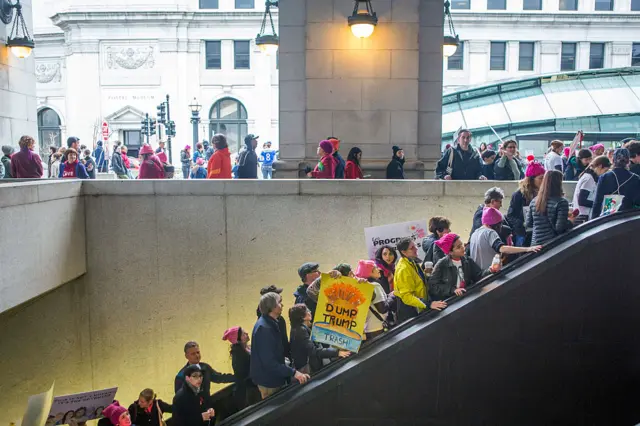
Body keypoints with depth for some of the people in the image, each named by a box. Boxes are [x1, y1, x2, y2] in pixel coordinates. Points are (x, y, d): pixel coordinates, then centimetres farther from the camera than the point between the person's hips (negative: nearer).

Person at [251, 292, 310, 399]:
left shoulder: (271, 323, 5)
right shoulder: (264, 328, -29)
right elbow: (269, 361, -32)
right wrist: (293, 372, -32)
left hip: (274, 377, 9)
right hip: (268, 380, -9)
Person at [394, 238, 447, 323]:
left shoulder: (411, 262, 5)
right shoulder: (403, 269, -25)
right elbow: (407, 296, -29)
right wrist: (429, 304, -35)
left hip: (417, 308, 9)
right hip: (408, 311, -9)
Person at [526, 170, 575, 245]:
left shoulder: (534, 201, 2)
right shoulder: (561, 202, -13)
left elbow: (528, 224, 8)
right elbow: (560, 228, -17)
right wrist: (570, 222, 1)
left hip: (536, 244, 5)